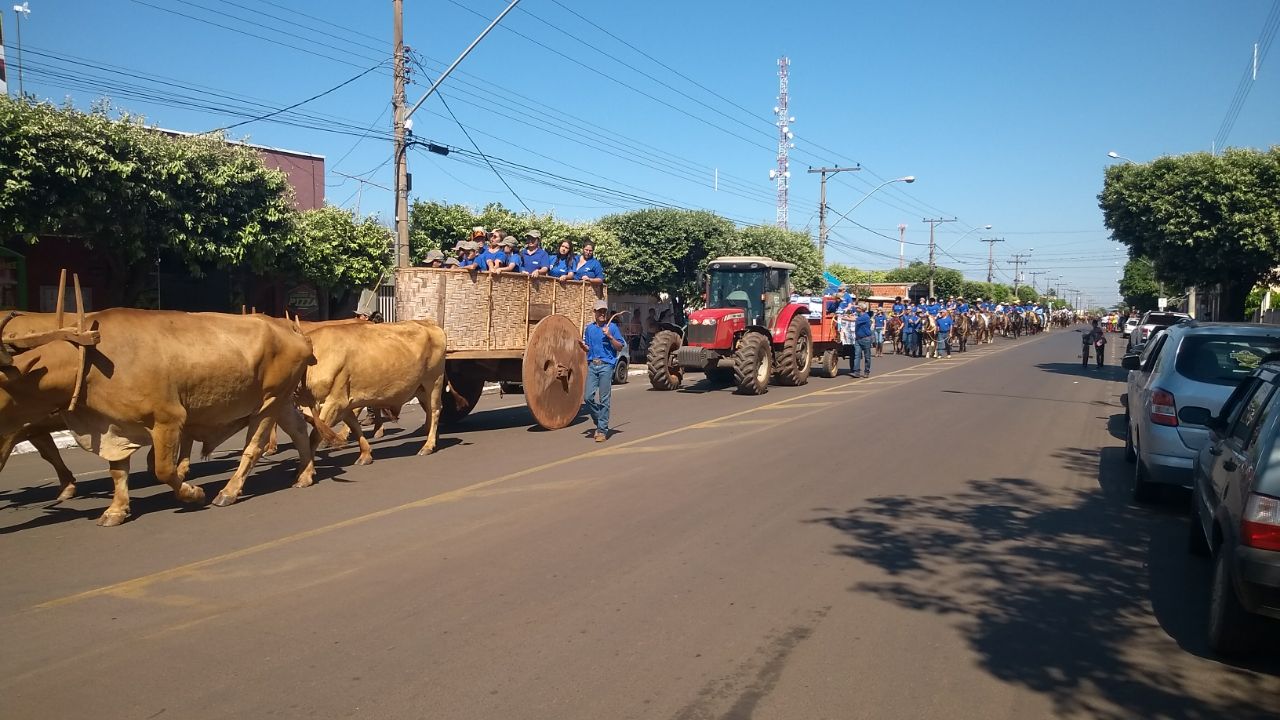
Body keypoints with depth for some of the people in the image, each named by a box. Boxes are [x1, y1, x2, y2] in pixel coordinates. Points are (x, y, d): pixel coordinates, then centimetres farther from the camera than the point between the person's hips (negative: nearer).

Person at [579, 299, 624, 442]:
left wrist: (609, 336, -15)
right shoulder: (589, 328, 15)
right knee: (589, 397, -3)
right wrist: (581, 344, -3)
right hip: (592, 365, 4)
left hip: (606, 365, -4)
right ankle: (599, 422, 18)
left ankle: (602, 429, 3)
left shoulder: (612, 327, 2)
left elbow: (619, 347, -1)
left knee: (604, 399, -3)